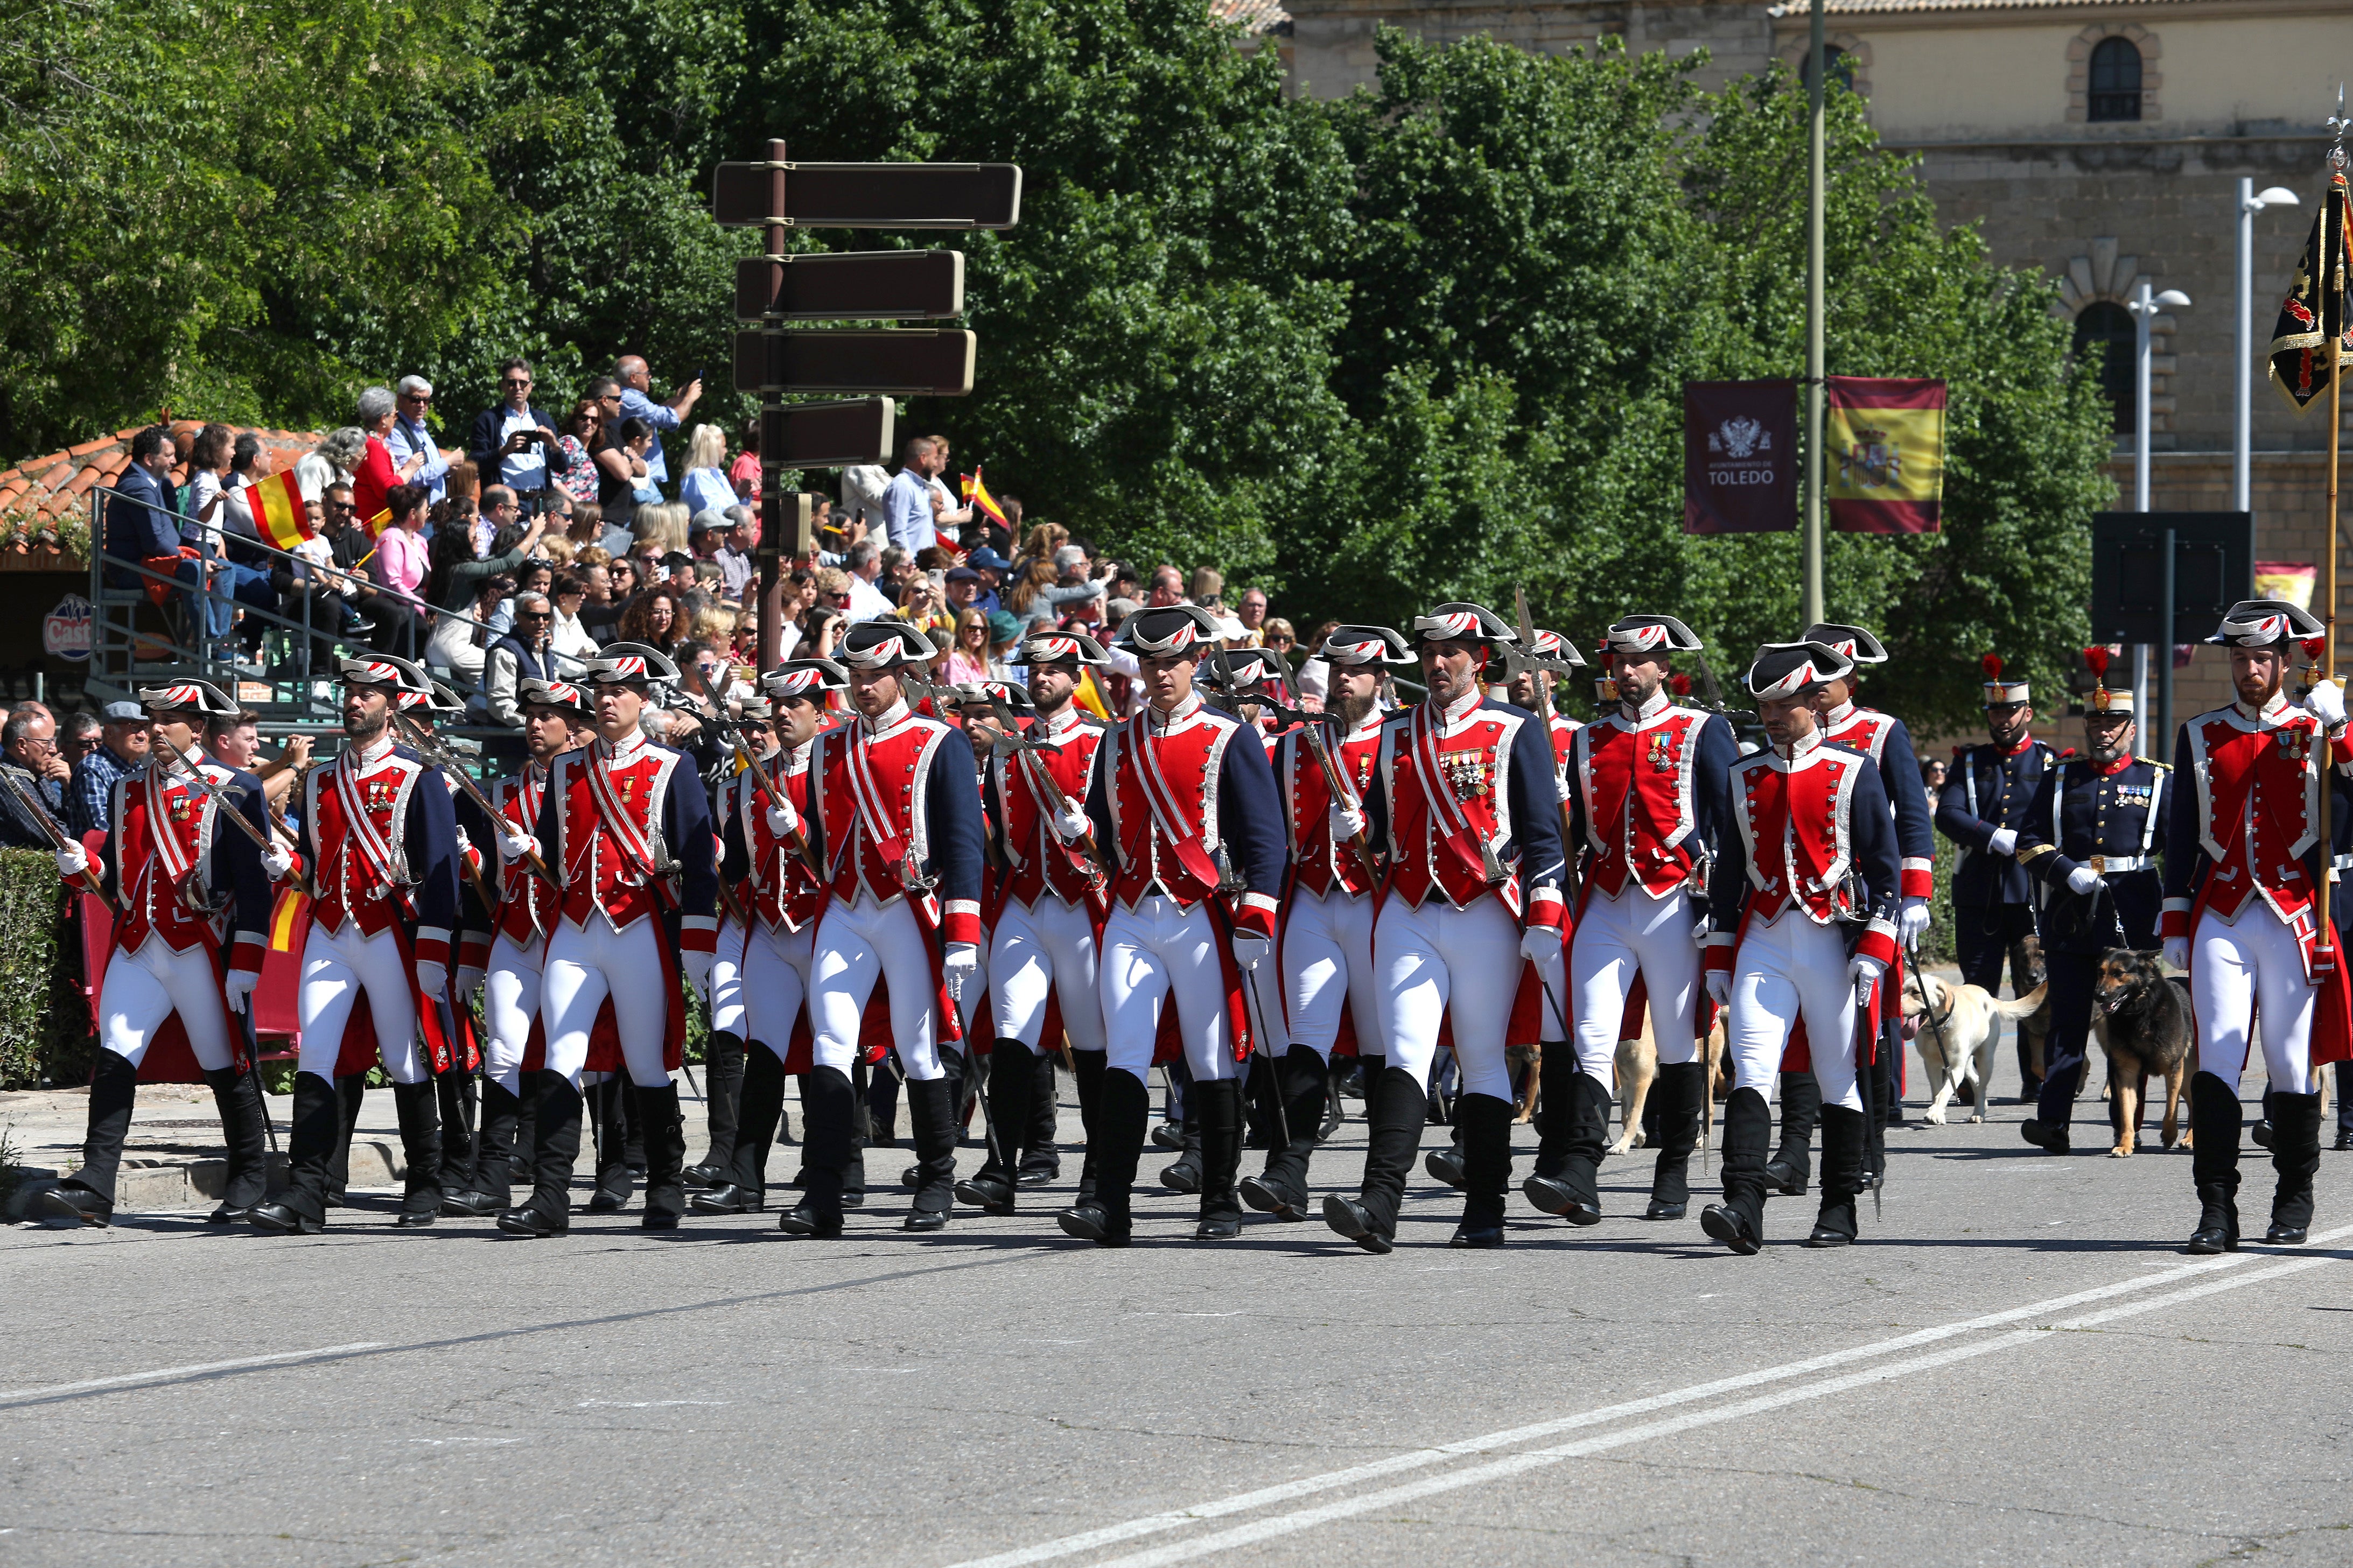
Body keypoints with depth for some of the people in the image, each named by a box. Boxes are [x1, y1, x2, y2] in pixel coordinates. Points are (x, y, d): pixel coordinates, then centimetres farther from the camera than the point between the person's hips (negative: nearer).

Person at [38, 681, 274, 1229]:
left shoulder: (231, 791, -3)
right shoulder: (129, 791, 15)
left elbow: (254, 883, -6)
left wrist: (245, 962, -12)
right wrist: (81, 867, -2)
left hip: (200, 951, -5)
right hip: (136, 949, 5)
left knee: (225, 1069, 5)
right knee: (113, 1060, -8)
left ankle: (248, 1182, 21)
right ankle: (95, 1188, -13)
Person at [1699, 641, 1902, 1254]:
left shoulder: (1852, 773, 1)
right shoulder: (1745, 778, 11)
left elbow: (1884, 864, -1)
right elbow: (1728, 869, 16)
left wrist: (1872, 950, -9)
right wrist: (1717, 960, 12)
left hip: (1830, 943, -2)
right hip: (1763, 945, 2)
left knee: (1839, 1078, 6)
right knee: (1750, 1072, -13)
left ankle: (1839, 1209, 16)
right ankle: (1742, 1209, -23)